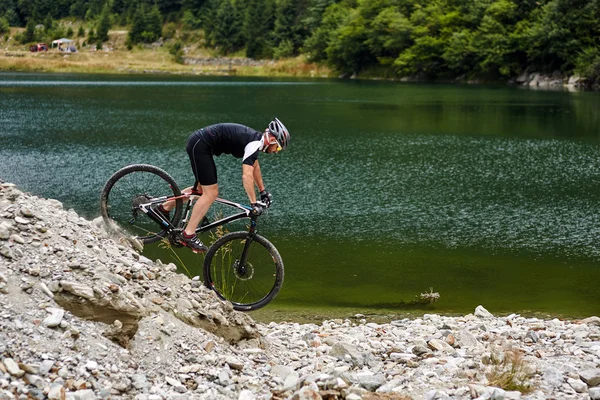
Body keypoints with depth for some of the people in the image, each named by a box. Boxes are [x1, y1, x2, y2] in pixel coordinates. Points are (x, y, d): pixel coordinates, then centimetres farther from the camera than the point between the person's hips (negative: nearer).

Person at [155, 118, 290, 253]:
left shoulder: (255, 138, 12)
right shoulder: (254, 143, -17)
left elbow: (255, 166, 28)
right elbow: (247, 176, -25)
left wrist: (263, 191, 33)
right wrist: (254, 204, -23)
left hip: (197, 142, 10)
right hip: (200, 145, -10)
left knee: (202, 189, 20)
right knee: (211, 193, -9)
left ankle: (164, 208, 29)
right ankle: (188, 235, -6)